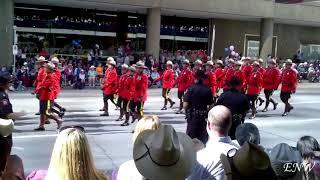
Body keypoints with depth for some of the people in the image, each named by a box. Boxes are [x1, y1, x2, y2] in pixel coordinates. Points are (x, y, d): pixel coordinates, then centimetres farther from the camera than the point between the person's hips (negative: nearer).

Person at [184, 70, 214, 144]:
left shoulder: (190, 89, -12)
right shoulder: (207, 90, -5)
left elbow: (185, 105, -13)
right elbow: (210, 105, -4)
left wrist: (187, 113, 5)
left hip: (192, 116, -2)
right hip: (204, 116, 2)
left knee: (191, 136, 8)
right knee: (203, 136, 11)